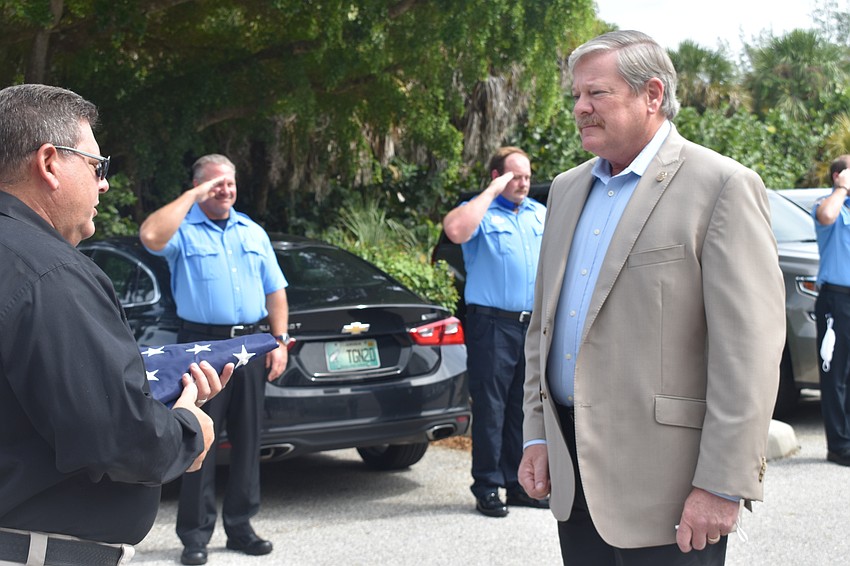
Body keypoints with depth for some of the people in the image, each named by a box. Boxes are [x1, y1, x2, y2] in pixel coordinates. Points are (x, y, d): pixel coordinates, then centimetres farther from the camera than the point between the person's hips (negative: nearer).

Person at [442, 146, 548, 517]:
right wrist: (492, 191, -17)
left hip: (533, 325, 6)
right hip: (492, 325, -6)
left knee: (524, 409, 10)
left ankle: (520, 485, 17)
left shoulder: (540, 214, 17)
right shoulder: (480, 212, -2)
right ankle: (487, 488, 1)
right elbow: (456, 229, -26)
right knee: (490, 407, -4)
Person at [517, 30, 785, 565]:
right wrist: (536, 436, 12)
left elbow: (750, 350, -14)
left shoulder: (723, 186, -9)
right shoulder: (568, 189, 14)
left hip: (662, 478, -6)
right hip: (573, 470, 7)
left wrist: (723, 486, -17)